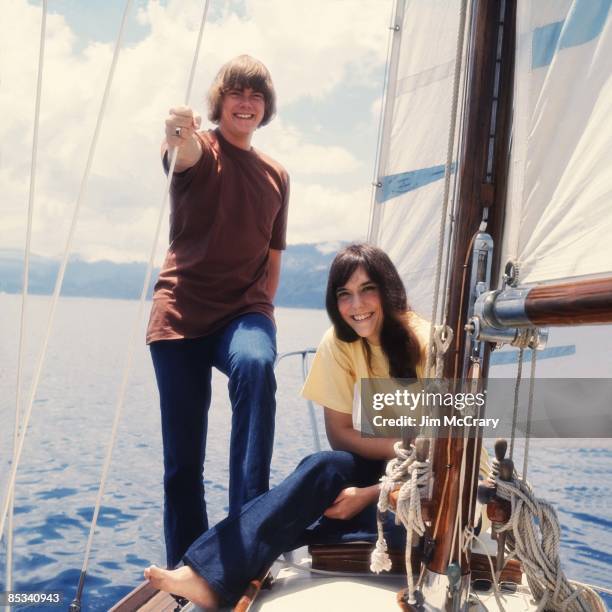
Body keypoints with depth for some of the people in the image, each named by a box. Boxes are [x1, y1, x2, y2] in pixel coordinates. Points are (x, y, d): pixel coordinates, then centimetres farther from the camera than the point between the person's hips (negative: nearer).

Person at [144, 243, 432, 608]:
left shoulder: (424, 343, -18)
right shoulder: (338, 343, -8)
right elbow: (340, 435, -5)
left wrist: (371, 493, -26)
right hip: (374, 467, 3)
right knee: (324, 468, -29)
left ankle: (216, 576, -34)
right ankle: (212, 576, -35)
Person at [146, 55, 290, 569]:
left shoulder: (277, 176, 14)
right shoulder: (199, 151, 2)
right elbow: (184, 154, -25)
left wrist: (263, 315, 13)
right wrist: (178, 136, -48)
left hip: (244, 310, 2)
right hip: (182, 309, -2)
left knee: (255, 366, -35)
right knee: (182, 458, -1)